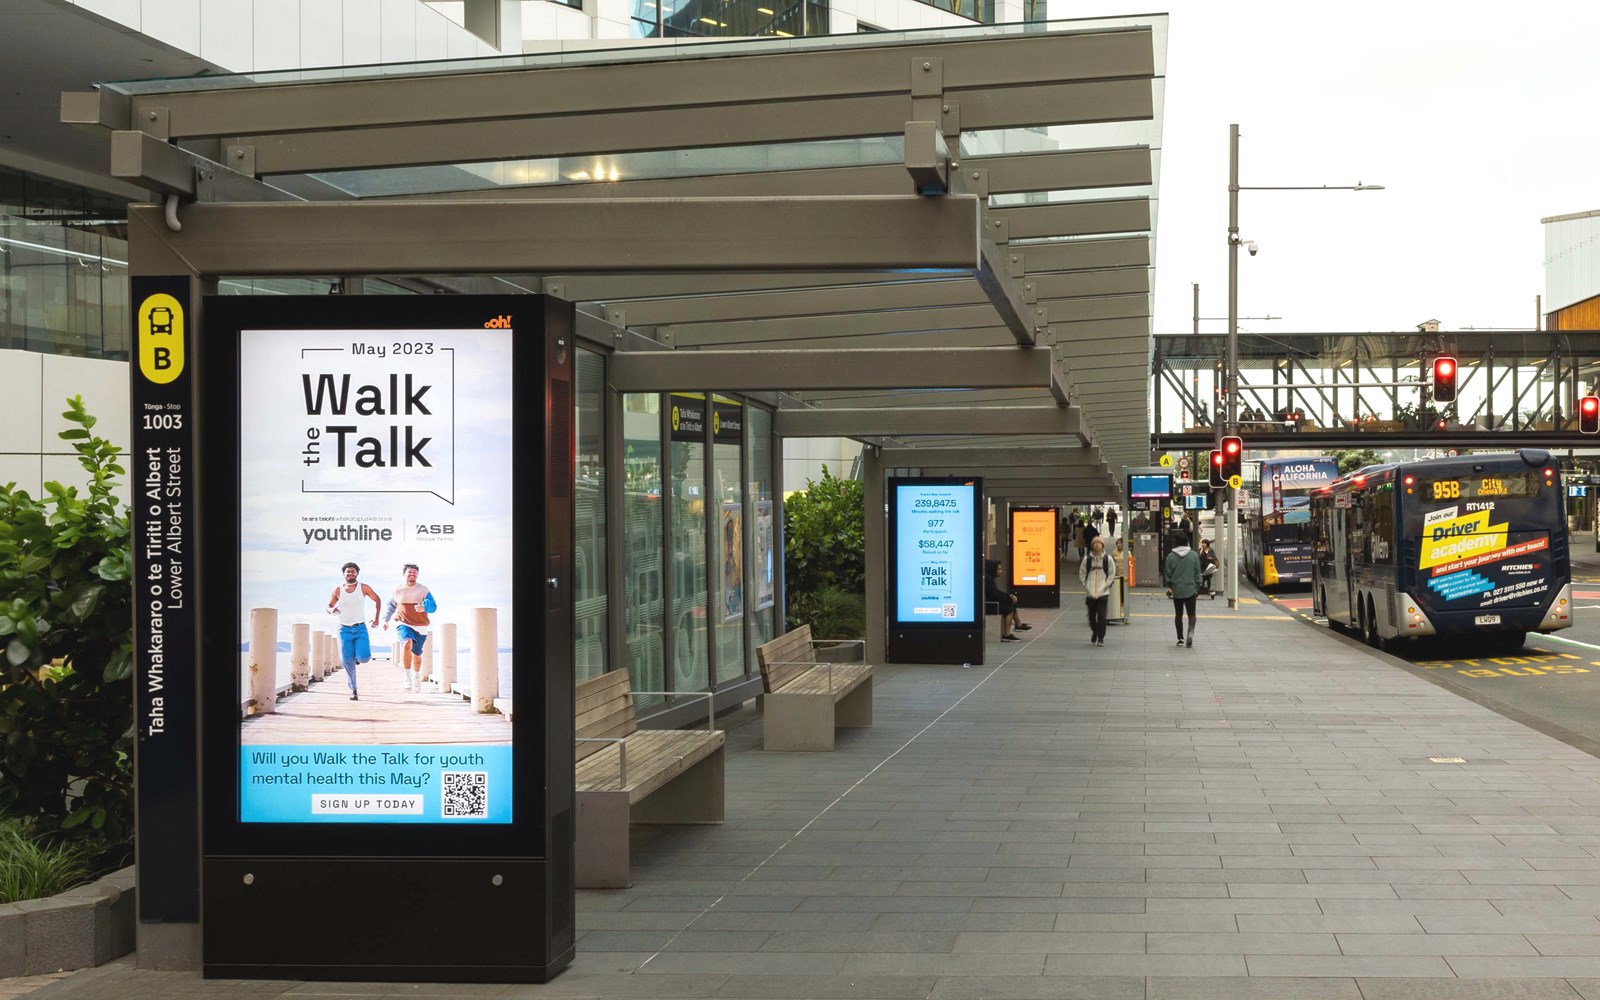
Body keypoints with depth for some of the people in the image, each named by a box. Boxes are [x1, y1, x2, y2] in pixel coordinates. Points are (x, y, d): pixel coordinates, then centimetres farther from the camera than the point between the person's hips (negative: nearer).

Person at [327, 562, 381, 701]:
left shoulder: (363, 588, -2)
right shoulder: (338, 590, 0)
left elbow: (377, 600, 12)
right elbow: (328, 606, 10)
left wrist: (376, 618, 5)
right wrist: (332, 610, -14)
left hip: (360, 628, -1)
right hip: (344, 630, 1)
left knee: (364, 657, -17)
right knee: (347, 661, -6)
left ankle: (358, 656, 22)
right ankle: (353, 691, 4)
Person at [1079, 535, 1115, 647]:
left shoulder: (1108, 559, 2)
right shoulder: (1087, 559, 5)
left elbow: (1112, 575, 4)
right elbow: (1082, 574, 8)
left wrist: (1106, 586, -5)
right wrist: (1086, 585, -3)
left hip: (1103, 593, -2)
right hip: (1090, 593, 2)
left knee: (1102, 615, -10)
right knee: (1091, 615, 8)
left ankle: (1101, 638, -2)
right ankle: (1094, 633, 32)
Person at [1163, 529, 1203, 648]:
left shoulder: (1171, 556, -6)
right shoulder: (1194, 555, -4)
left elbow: (1167, 574, 0)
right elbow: (1197, 573, 1)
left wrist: (1169, 587, 14)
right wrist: (1197, 587, 10)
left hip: (1176, 590, 1)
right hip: (1190, 589, -1)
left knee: (1178, 614, 11)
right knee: (1191, 613, 5)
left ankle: (1180, 639, 12)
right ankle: (1191, 631, -21)